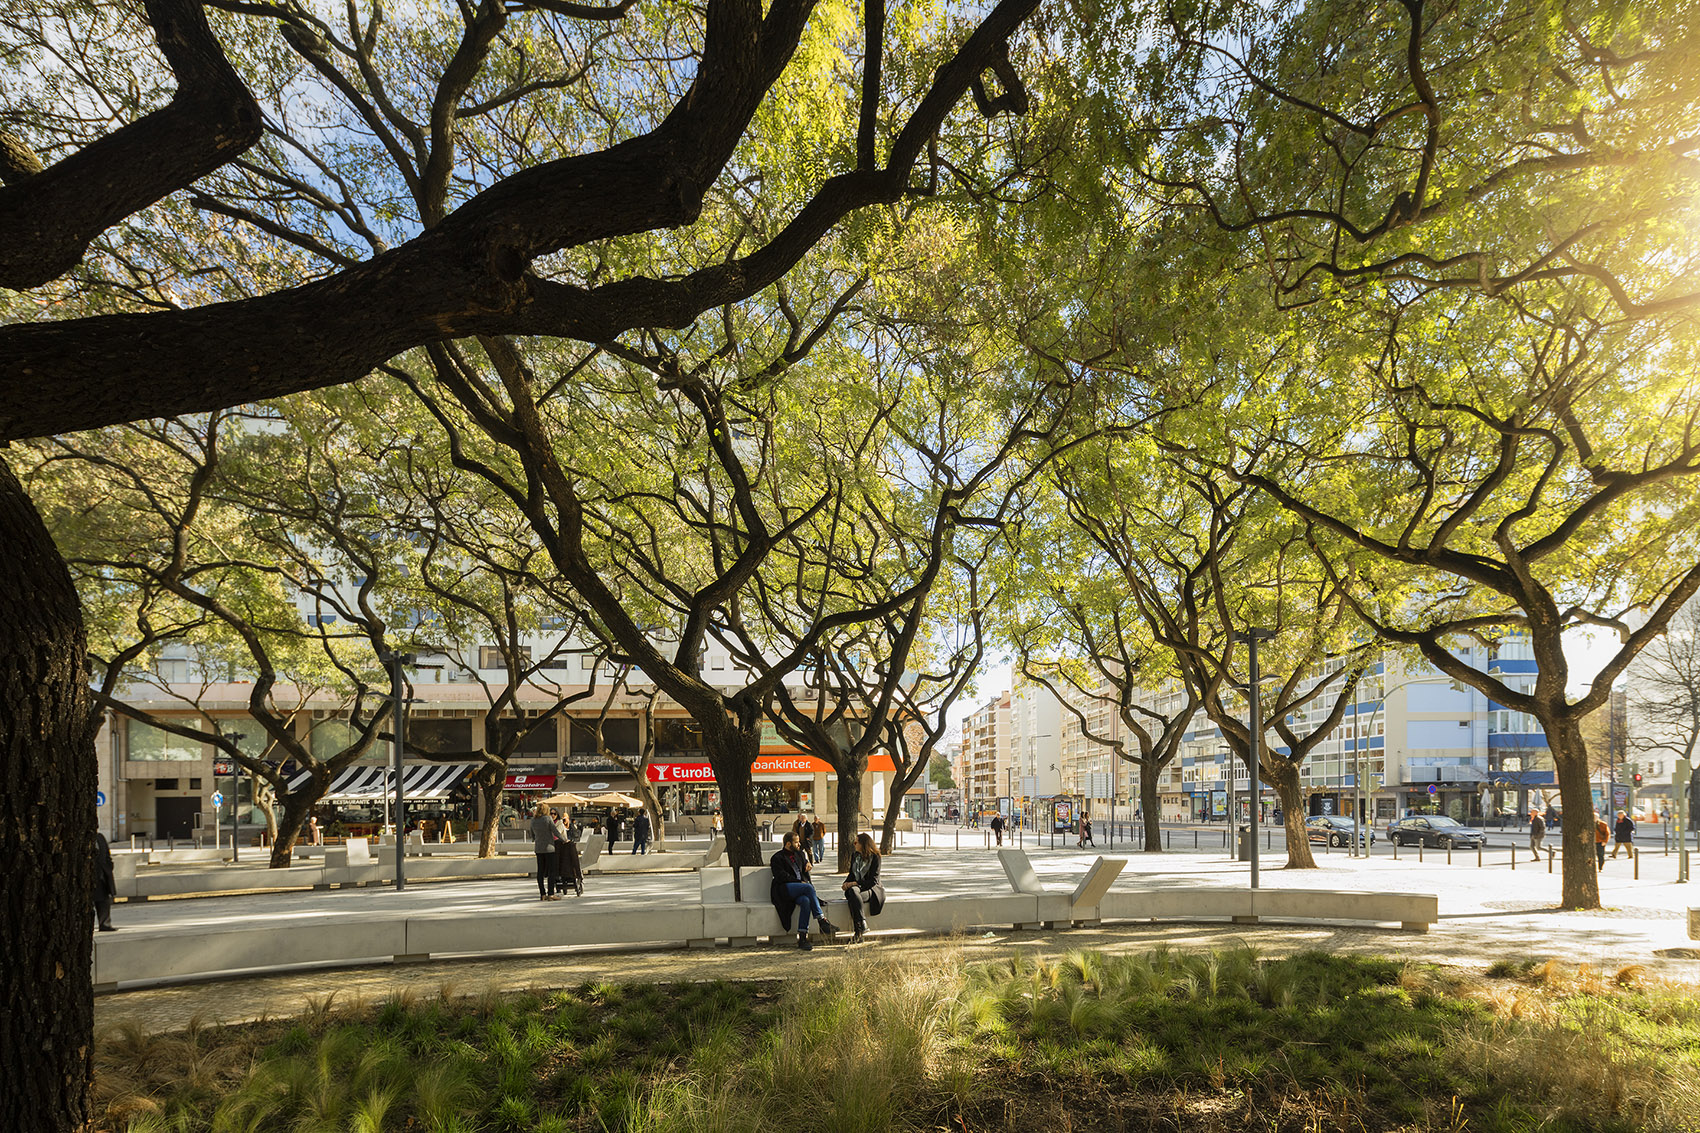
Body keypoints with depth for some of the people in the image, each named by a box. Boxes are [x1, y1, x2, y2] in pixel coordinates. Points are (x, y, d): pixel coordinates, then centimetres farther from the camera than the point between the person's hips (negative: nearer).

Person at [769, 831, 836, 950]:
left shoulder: (799, 854, 25)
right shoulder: (778, 858, 5)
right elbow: (781, 877, -8)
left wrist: (807, 864, 18)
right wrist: (799, 882, -12)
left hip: (801, 890, 5)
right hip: (785, 889, -5)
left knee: (806, 901, -33)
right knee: (809, 887, -33)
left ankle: (802, 938, -37)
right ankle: (822, 922, -33)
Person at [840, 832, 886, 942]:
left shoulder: (874, 857, -4)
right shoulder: (854, 855, 16)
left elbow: (873, 880, -9)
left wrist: (854, 883, -17)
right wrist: (846, 883, 0)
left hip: (870, 889, -4)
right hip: (856, 887, 4)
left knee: (853, 895, -36)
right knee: (852, 892, -34)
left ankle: (859, 932, -36)